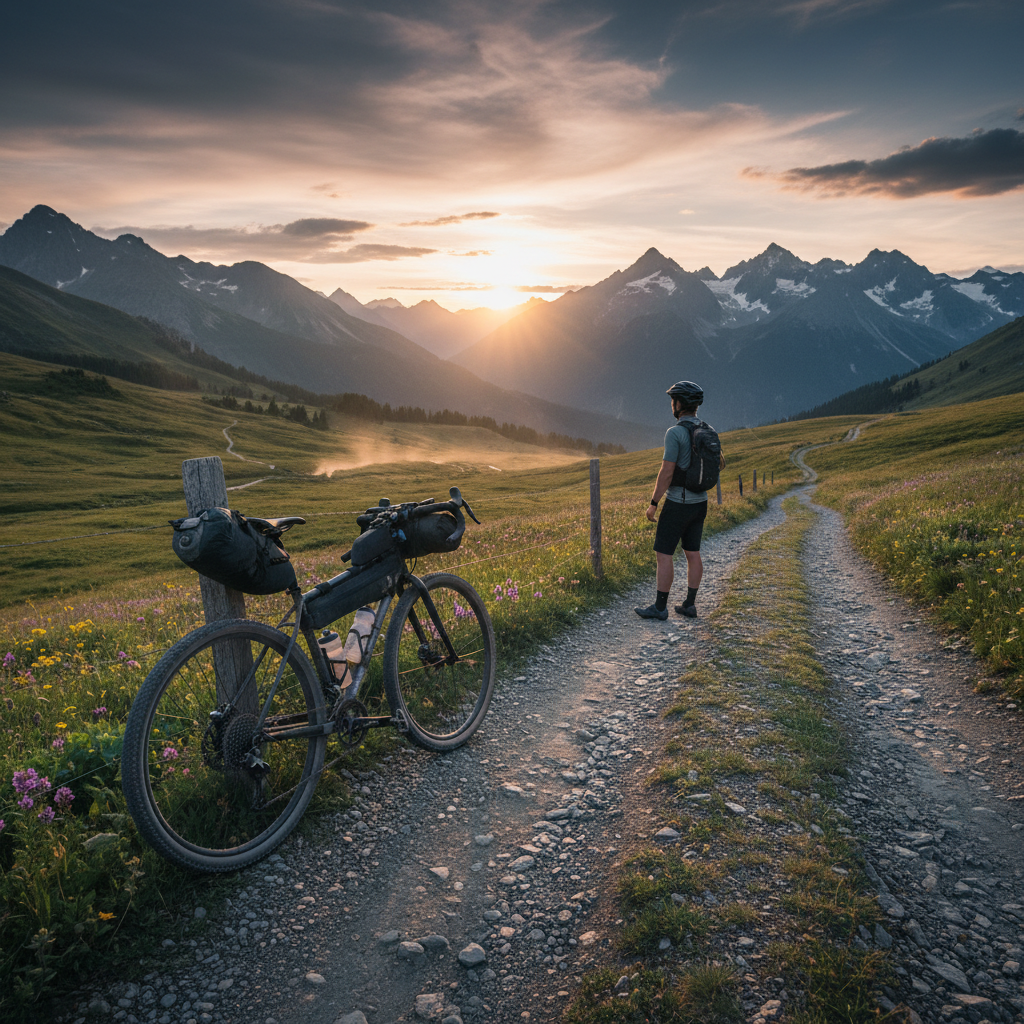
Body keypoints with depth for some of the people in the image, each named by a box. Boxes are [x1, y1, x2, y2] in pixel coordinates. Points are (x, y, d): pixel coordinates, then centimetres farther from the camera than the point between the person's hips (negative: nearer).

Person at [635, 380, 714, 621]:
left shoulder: (674, 433, -19)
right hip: (700, 502, 8)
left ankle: (660, 607, 5)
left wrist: (653, 503, -13)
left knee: (663, 554, 0)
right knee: (692, 553, 12)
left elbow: (666, 473, -21)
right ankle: (689, 605, 17)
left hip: (678, 504, -8)